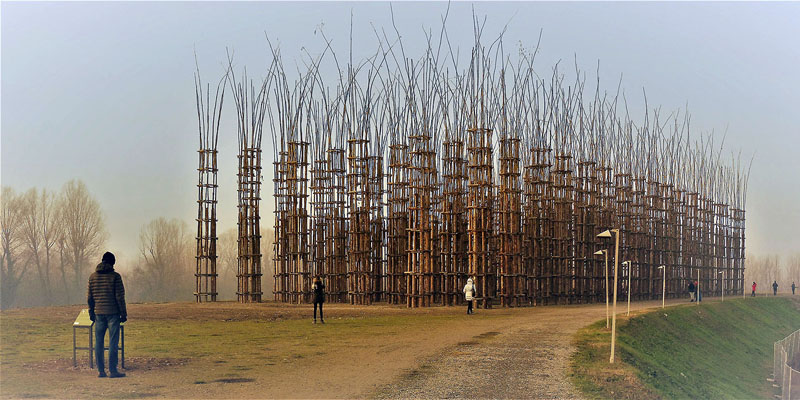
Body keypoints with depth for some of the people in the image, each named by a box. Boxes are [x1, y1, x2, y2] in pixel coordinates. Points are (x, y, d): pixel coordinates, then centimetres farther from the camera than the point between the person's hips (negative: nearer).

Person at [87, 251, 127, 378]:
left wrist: (91, 313, 17)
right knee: (113, 342, -2)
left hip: (99, 314, 4)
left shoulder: (93, 276, 7)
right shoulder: (115, 276, -6)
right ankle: (112, 370, -4)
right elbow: (119, 297, -8)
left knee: (98, 342, 8)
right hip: (113, 313, -4)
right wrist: (123, 314, -2)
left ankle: (101, 370, 7)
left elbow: (89, 298, 9)